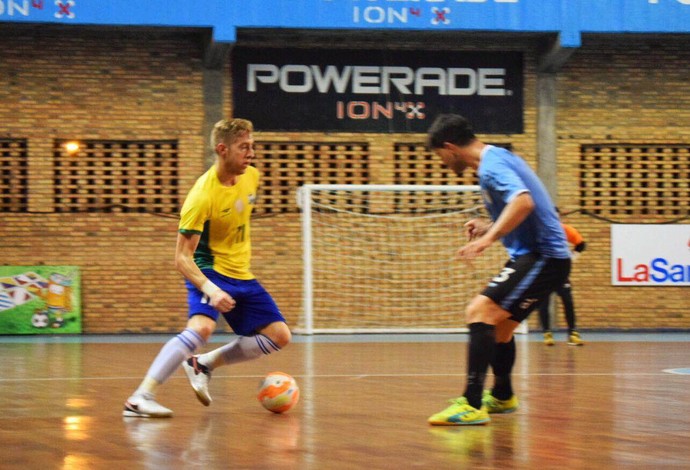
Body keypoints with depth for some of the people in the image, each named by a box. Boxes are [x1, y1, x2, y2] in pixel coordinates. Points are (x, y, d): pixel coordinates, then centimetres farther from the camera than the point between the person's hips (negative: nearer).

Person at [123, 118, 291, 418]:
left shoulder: (251, 177, -3)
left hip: (242, 276, 8)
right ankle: (141, 397, -32)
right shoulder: (203, 196, -24)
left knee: (279, 337, 3)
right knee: (202, 327, -33)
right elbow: (182, 257, -24)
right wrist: (210, 290, -37)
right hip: (209, 271, -8)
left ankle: (204, 364, 13)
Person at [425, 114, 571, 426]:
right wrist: (490, 227, 20)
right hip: (533, 255, 11)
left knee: (479, 313, -22)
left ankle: (472, 405, -30)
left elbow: (524, 201, -34)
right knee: (499, 326, 25)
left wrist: (488, 238, -38)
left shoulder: (491, 165, -15)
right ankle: (502, 397, 46)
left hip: (542, 257, -11)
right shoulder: (500, 158, 17)